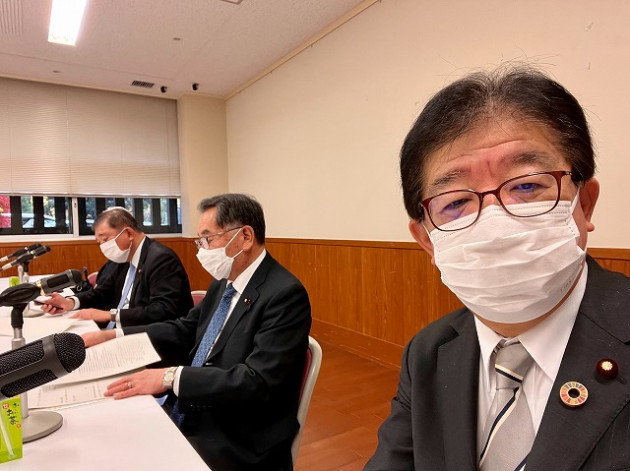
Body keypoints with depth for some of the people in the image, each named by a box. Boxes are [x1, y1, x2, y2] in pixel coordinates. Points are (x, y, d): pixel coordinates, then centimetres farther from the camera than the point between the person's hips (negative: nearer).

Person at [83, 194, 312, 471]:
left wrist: (171, 377, -26)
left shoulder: (285, 294, -22)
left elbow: (257, 382, -27)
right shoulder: (223, 282, 6)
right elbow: (184, 332, 13)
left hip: (236, 442, -7)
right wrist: (111, 336, 4)